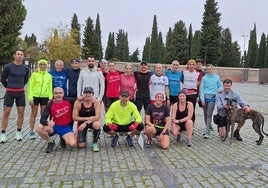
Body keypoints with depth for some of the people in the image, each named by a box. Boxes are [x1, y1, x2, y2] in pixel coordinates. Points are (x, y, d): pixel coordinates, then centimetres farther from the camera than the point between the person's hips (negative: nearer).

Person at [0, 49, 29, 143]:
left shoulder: (25, 68, 3)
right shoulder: (8, 67, -5)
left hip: (21, 93, 2)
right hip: (9, 93, -2)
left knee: (21, 113, 3)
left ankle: (18, 133, 15)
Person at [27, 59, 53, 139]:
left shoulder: (49, 76, 6)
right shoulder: (34, 74, -1)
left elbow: (50, 87, 8)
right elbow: (30, 86, -3)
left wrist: (50, 98, 0)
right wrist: (30, 98, -10)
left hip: (45, 97, 2)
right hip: (35, 96, -2)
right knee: (34, 114, 5)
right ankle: (31, 132, 12)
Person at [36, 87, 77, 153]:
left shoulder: (69, 101, -7)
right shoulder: (50, 105, -10)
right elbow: (42, 119, -17)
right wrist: (48, 123, -41)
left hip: (66, 127, 0)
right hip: (53, 126, 1)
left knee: (73, 144, -24)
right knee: (39, 128, -29)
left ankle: (64, 138, 13)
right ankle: (51, 142, -1)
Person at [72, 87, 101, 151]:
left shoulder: (96, 102, -15)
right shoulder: (78, 103, -14)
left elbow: (97, 117, -21)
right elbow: (74, 117, -14)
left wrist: (86, 123, -28)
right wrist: (87, 118, -22)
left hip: (92, 122, 0)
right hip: (82, 123, 0)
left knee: (97, 124, -38)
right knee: (81, 145, -11)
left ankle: (95, 143, -10)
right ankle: (83, 139, 29)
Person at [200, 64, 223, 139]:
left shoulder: (217, 77, 4)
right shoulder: (204, 78, 4)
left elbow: (220, 86, 12)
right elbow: (202, 88, 3)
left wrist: (220, 89, -12)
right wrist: (202, 99, -4)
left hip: (212, 97, -2)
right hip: (205, 97, 2)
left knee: (209, 114, -7)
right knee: (205, 114, 8)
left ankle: (207, 132, -7)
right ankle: (208, 126, 26)